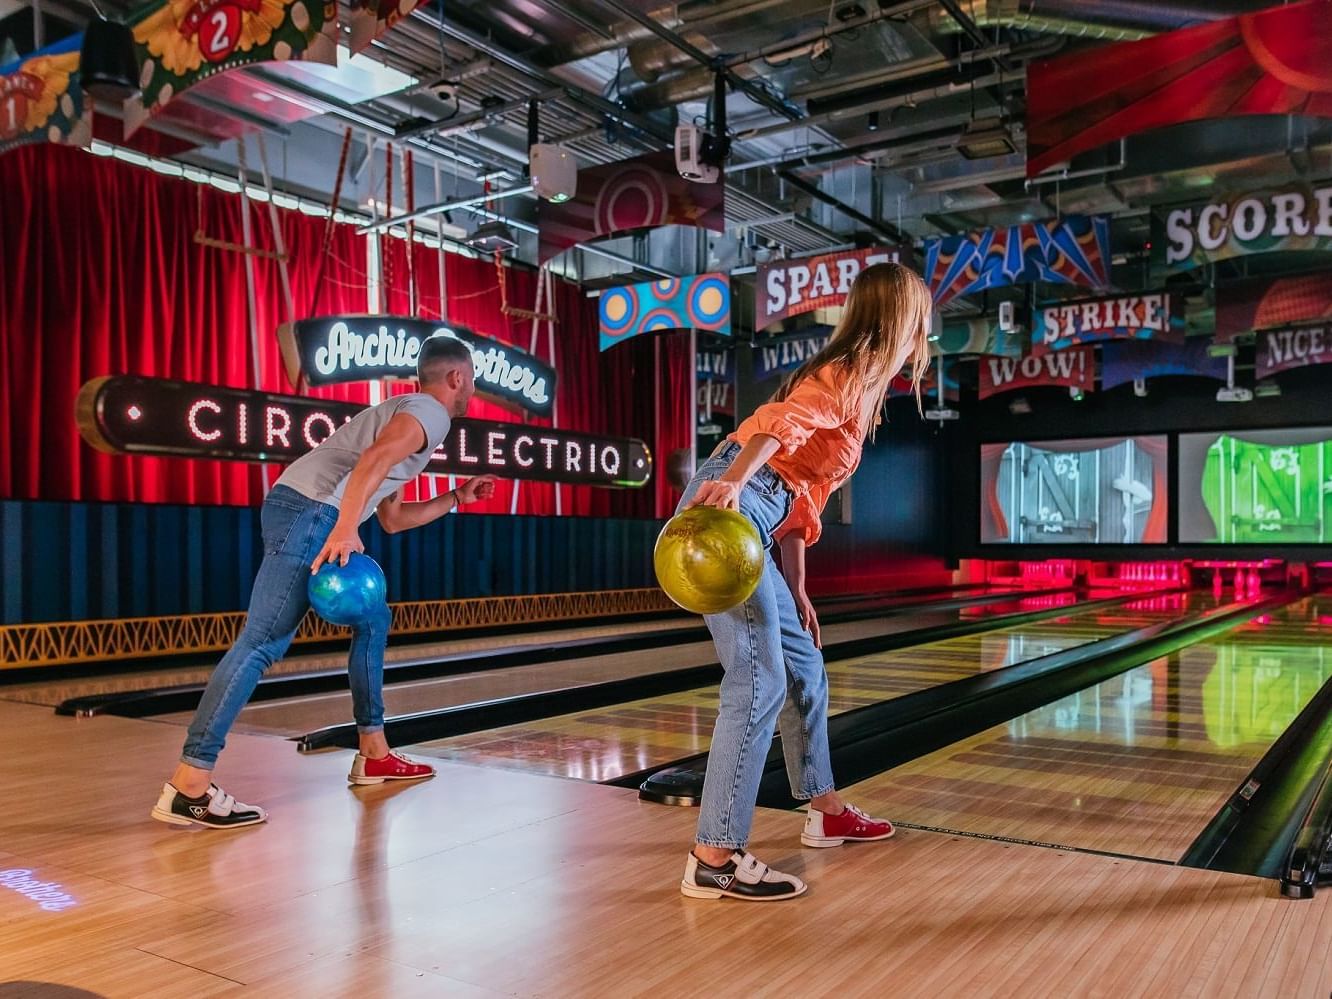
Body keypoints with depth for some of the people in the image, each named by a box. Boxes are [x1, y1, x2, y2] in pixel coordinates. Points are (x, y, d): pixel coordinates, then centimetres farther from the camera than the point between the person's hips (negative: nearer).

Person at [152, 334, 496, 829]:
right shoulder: (429, 413, -1)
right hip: (309, 513, -11)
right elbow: (374, 460, -23)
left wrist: (457, 498, 34)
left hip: (307, 516, 11)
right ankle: (188, 788, -15)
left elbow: (393, 518, 32)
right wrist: (345, 528, -33)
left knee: (372, 622, 18)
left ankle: (374, 756, 22)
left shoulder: (404, 412, 29)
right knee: (262, 643, -14)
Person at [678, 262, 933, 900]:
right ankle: (715, 859, -8)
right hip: (728, 512, -10)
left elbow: (801, 491, 24)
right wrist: (732, 482, -41)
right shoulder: (851, 376, -2)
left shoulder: (852, 383, 26)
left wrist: (796, 590, 22)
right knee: (759, 681, -12)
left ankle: (826, 812, 32)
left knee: (804, 667, 17)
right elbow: (784, 419, -24)